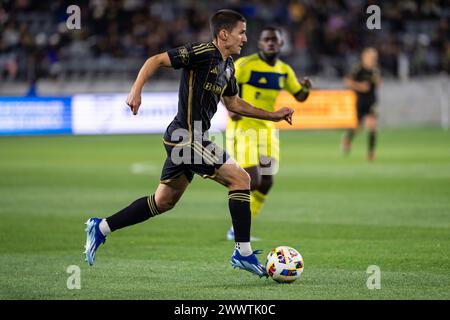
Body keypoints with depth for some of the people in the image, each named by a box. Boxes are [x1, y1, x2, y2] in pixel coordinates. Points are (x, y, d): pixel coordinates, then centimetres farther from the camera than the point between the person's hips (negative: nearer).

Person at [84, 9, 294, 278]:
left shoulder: (228, 66, 14)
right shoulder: (202, 52, -14)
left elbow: (233, 103, 26)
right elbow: (157, 60, -14)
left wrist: (272, 115, 22)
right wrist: (136, 90, -24)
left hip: (183, 139, 10)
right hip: (188, 137, -10)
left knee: (164, 202, 15)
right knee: (240, 178, -10)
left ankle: (101, 228, 22)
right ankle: (243, 253, -7)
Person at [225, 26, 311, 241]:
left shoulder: (284, 71, 8)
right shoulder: (246, 64, -10)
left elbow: (299, 96, 19)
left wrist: (305, 89, -4)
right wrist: (230, 108, -22)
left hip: (267, 129, 6)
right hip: (243, 127, -6)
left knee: (266, 183, 2)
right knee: (252, 182, -16)